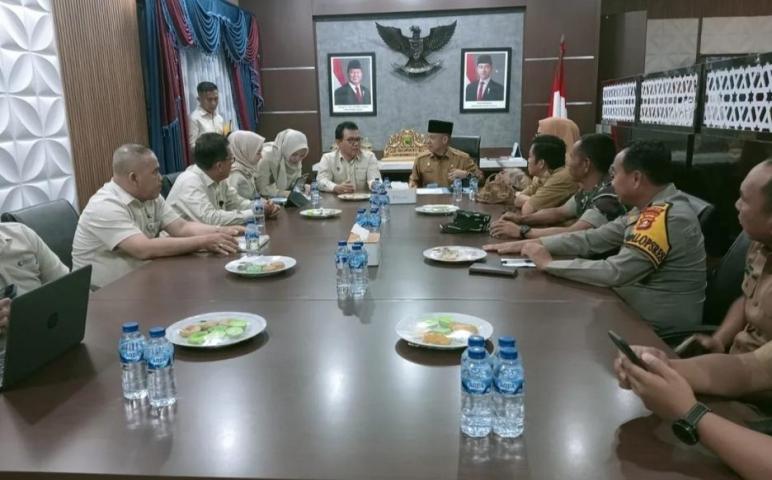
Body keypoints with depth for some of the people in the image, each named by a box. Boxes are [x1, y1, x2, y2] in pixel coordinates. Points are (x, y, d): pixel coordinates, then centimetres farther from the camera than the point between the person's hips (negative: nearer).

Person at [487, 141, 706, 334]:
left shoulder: (668, 216, -25)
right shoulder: (652, 207, 4)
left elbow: (614, 273, -30)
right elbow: (592, 238, 4)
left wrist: (548, 264, -19)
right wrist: (527, 245, -1)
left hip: (658, 330, -7)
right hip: (636, 313, 7)